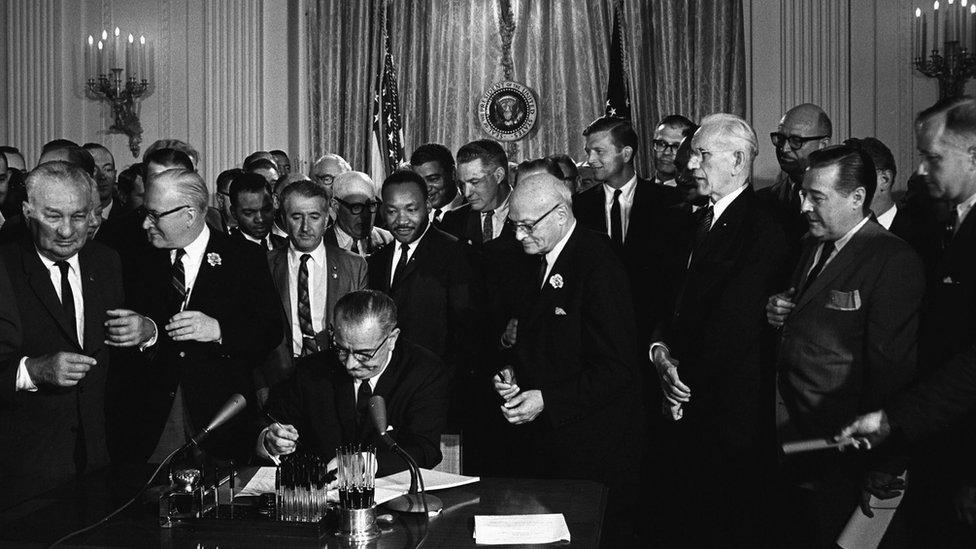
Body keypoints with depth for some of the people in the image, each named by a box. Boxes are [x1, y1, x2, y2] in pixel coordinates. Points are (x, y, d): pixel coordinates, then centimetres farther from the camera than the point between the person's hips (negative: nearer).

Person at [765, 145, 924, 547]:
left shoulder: (894, 262, -17)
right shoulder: (813, 245, 10)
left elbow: (891, 370, -18)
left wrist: (883, 469, -16)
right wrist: (778, 314, -1)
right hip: (789, 432, 7)